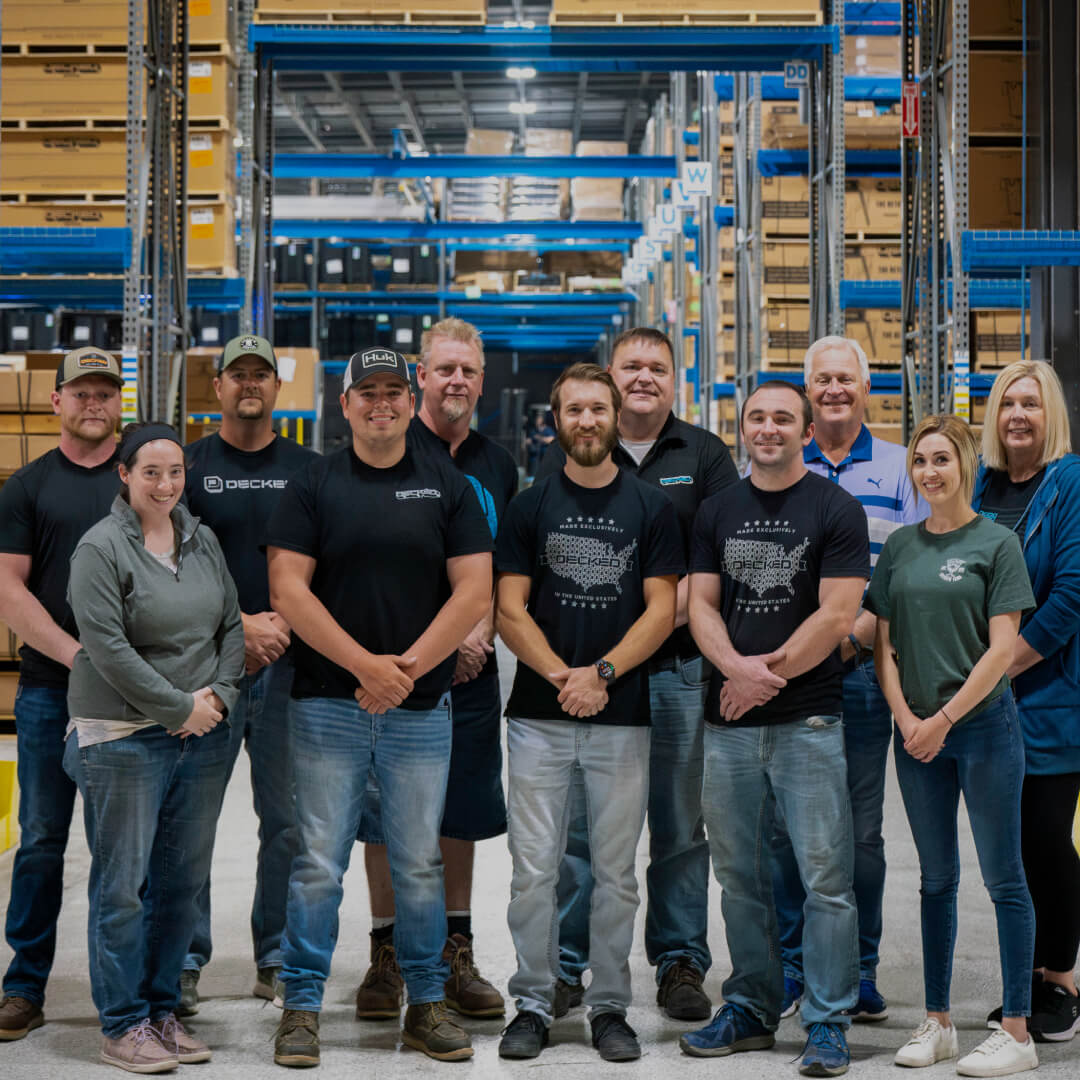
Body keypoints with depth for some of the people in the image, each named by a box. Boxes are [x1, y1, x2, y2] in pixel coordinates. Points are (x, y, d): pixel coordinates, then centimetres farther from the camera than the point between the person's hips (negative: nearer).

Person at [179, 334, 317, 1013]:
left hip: (289, 662, 2)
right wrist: (240, 625, -10)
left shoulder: (307, 469, 10)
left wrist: (281, 625, -6)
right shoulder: (190, 466, 5)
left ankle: (278, 959, 15)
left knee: (287, 818, 5)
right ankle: (183, 962, 8)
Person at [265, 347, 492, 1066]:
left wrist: (406, 668, -10)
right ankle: (302, 1005, 10)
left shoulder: (448, 486, 8)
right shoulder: (313, 485, 5)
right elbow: (288, 589, -4)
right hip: (328, 704, -1)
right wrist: (366, 664, -13)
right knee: (319, 863, 1)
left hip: (421, 707, 1)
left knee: (420, 863, 8)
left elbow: (474, 591, 0)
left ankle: (427, 1003, 19)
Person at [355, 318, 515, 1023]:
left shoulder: (497, 464, 14)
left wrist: (481, 633, -2)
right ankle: (387, 955, 11)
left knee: (463, 808, 8)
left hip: (470, 667, 4)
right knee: (386, 810, 0)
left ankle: (456, 956, 17)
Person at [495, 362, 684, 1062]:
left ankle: (611, 1006, 16)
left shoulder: (652, 508, 7)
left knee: (616, 871, 5)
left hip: (623, 715, 0)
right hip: (539, 715, 0)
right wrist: (560, 674, -12)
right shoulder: (530, 507, 7)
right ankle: (534, 1004, 11)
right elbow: (510, 610, 2)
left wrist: (600, 672, -12)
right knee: (534, 867, 0)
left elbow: (662, 610, 0)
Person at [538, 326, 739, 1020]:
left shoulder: (705, 456, 10)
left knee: (680, 825, 6)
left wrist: (679, 598, -15)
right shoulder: (569, 455, 10)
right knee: (579, 823, 0)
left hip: (677, 664, 1)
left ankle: (682, 963, 15)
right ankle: (563, 964, 9)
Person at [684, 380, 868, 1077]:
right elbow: (700, 605, 7)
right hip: (729, 717, 5)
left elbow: (837, 616, -9)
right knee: (740, 874, 11)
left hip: (807, 718, -4)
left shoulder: (836, 509, -2)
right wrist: (736, 667, -12)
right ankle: (751, 1009, 22)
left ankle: (828, 1021, 5)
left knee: (825, 875, -4)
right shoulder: (718, 511, 12)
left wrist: (765, 673, -10)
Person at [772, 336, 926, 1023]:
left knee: (862, 829, 3)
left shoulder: (900, 468, 9)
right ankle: (788, 966, 12)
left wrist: (857, 634, -10)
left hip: (865, 670, 0)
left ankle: (859, 971, 13)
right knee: (782, 824, 1)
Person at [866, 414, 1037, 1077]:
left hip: (984, 724, -5)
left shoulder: (997, 543, -3)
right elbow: (884, 643, 10)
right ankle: (937, 1022, 20)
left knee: (1004, 878, -1)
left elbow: (1003, 650, -9)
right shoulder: (900, 547, 10)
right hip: (916, 731, 5)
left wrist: (944, 720, -12)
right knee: (937, 879, 12)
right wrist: (907, 719, -4)